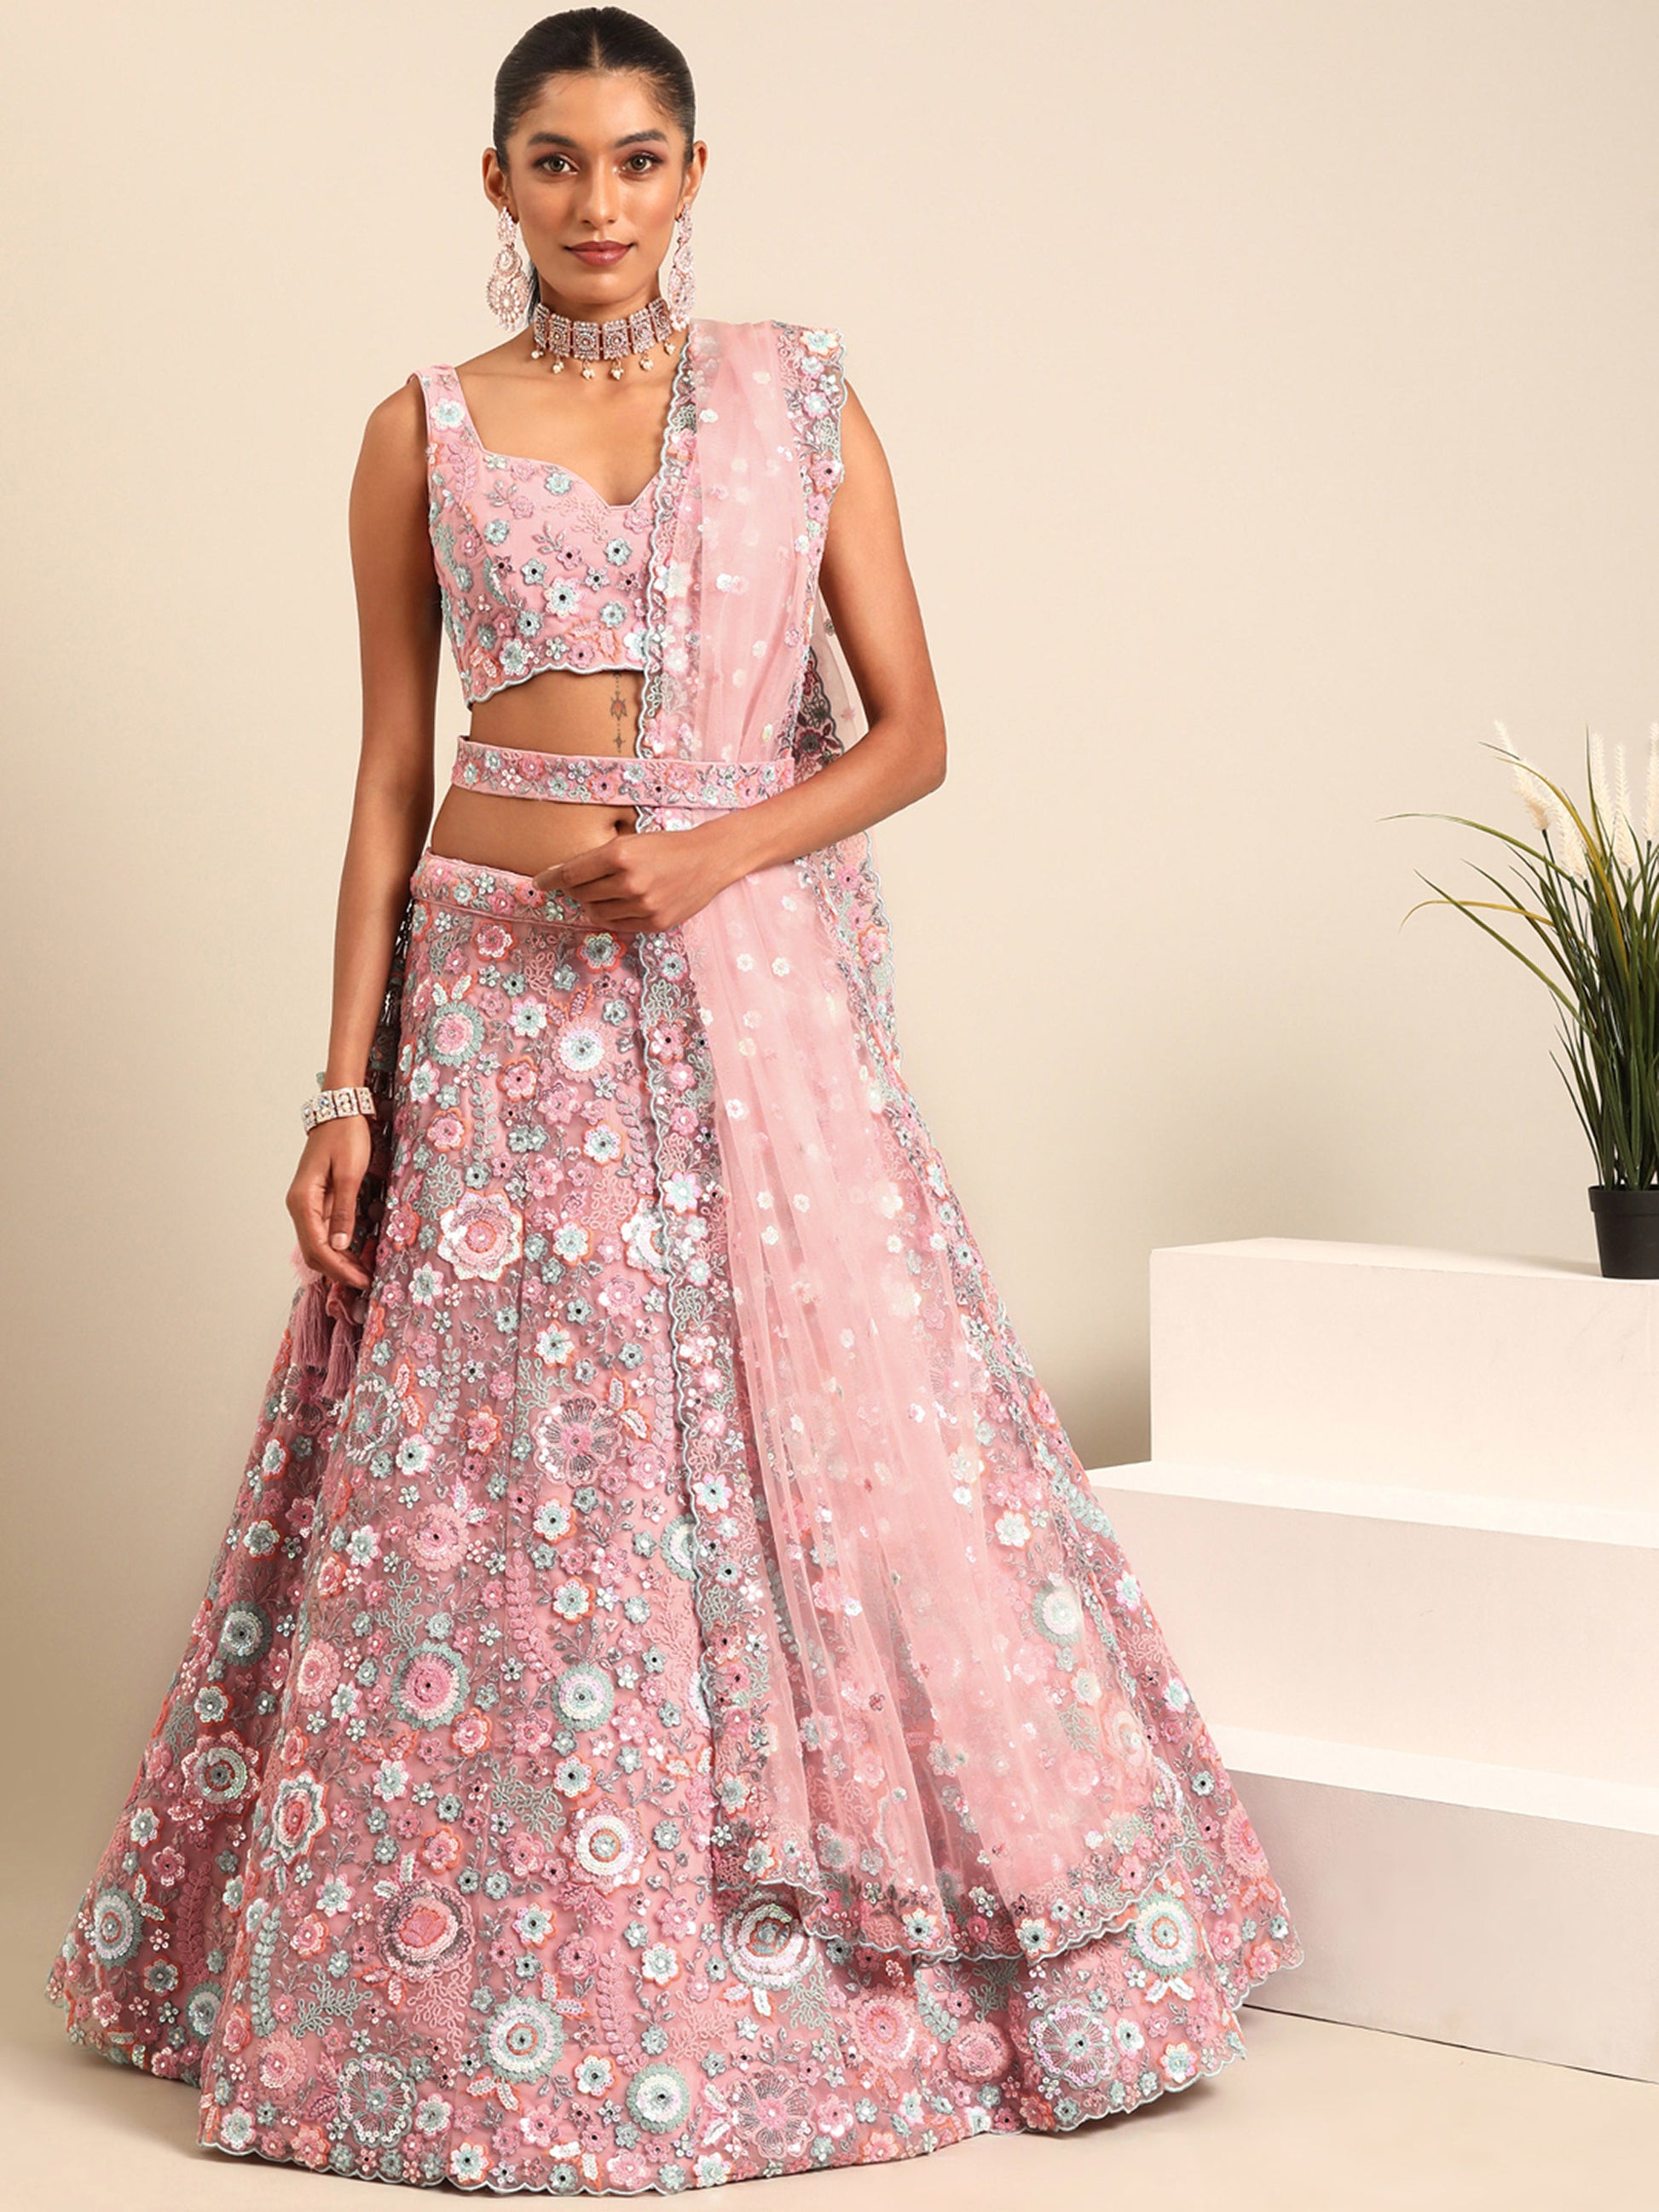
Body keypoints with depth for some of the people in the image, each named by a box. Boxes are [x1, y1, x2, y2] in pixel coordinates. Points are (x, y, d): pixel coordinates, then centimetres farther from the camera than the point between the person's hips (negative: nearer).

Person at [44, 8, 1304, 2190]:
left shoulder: (802, 397, 5)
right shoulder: (423, 435, 6)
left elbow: (911, 732, 3)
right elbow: (390, 777, 6)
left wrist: (717, 855, -15)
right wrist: (346, 1085, 0)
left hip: (757, 986, 0)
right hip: (499, 997, 0)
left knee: (829, 1454, 0)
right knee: (503, 1487, 1)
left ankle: (854, 1966, 17)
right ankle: (503, 2006, 15)